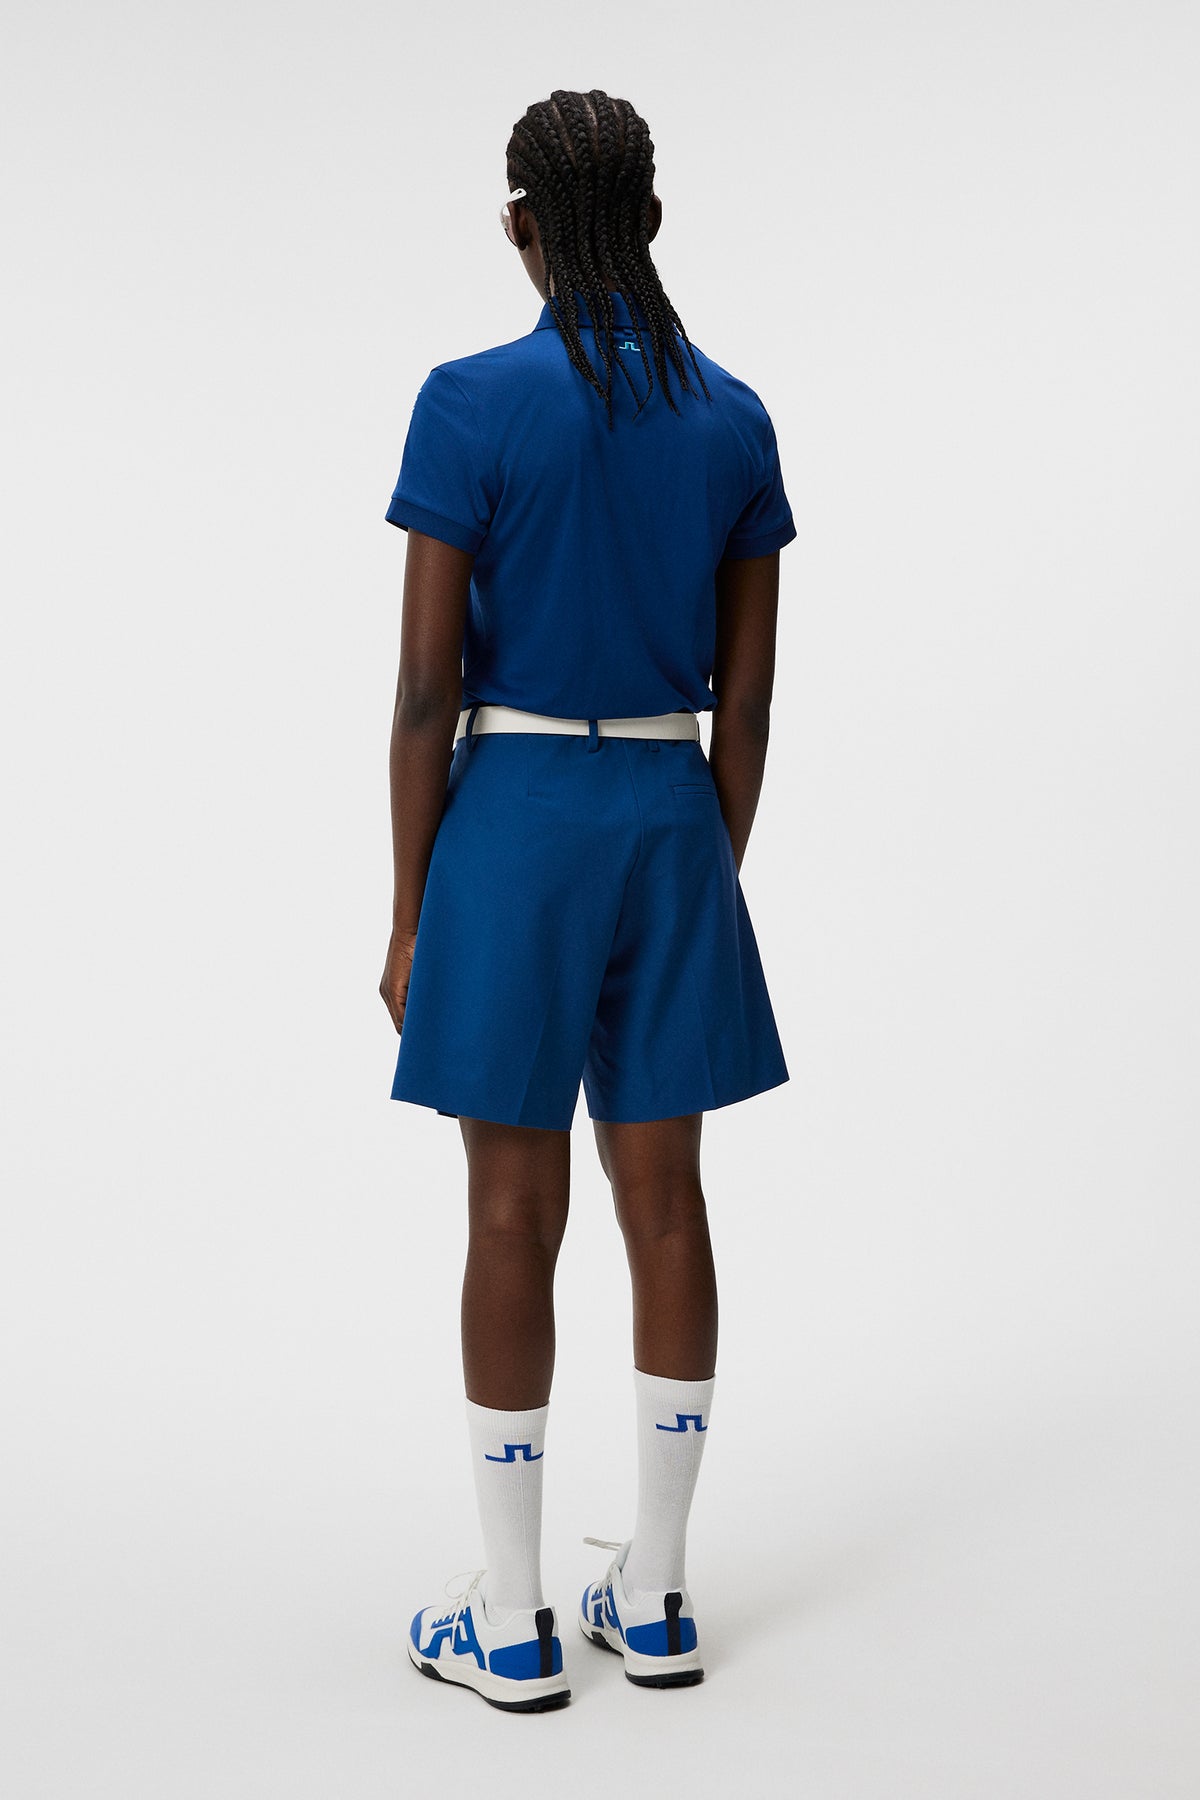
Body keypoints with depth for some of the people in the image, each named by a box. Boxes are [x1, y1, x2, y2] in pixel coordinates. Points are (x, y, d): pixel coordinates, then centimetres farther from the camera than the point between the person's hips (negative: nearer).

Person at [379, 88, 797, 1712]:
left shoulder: (472, 402, -10)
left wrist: (410, 916, -4)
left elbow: (426, 684, -11)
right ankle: (656, 1598, 20)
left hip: (513, 814, -4)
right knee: (664, 1197, 10)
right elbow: (746, 697, 5)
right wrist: (712, 881, 14)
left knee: (516, 1213, 2)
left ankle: (513, 1623, 12)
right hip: (673, 818, 4)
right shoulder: (735, 418, 4)